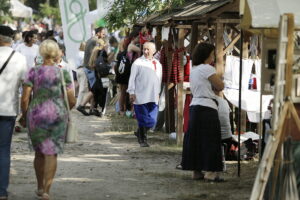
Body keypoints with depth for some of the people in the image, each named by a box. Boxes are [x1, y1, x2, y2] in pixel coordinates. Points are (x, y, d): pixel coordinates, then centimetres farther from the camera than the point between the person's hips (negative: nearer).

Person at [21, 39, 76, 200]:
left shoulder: (33, 72, -4)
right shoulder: (63, 74, -3)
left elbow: (25, 98, -8)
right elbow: (72, 101, -2)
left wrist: (24, 116, 7)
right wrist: (65, 109, 19)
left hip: (36, 115, 1)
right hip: (57, 115, -1)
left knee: (39, 151, 18)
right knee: (51, 153, 3)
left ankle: (40, 187, 29)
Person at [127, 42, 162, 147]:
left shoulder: (157, 64, 12)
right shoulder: (138, 62, -3)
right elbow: (132, 78, -4)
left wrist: (157, 93, 22)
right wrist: (131, 92, -9)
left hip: (153, 97, 5)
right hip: (140, 97, -5)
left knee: (152, 120, 2)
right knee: (143, 119, -2)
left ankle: (140, 133, 27)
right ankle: (143, 140, 12)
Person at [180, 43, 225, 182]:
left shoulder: (193, 70, 17)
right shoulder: (207, 69, -10)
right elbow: (220, 86, -8)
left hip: (194, 106, 9)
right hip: (207, 107, -9)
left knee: (195, 139, 10)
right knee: (209, 139, -5)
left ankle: (196, 170, 13)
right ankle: (210, 171, -6)